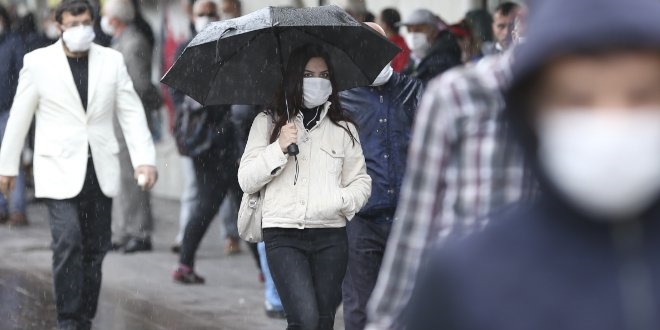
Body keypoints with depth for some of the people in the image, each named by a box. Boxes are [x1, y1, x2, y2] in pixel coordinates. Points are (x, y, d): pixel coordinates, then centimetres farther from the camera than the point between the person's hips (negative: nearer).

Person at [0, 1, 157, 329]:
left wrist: (144, 159, -8)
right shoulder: (38, 62, -1)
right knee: (68, 243, -15)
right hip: (59, 169, -3)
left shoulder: (112, 61, 6)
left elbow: (131, 113, 3)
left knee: (95, 249, 6)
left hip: (100, 171, 3)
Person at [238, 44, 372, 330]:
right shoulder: (267, 123, 8)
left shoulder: (344, 129, 13)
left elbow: (361, 181, 11)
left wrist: (342, 201, -10)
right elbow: (246, 181, 3)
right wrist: (279, 148, -10)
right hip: (283, 234, -2)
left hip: (330, 235, 3)